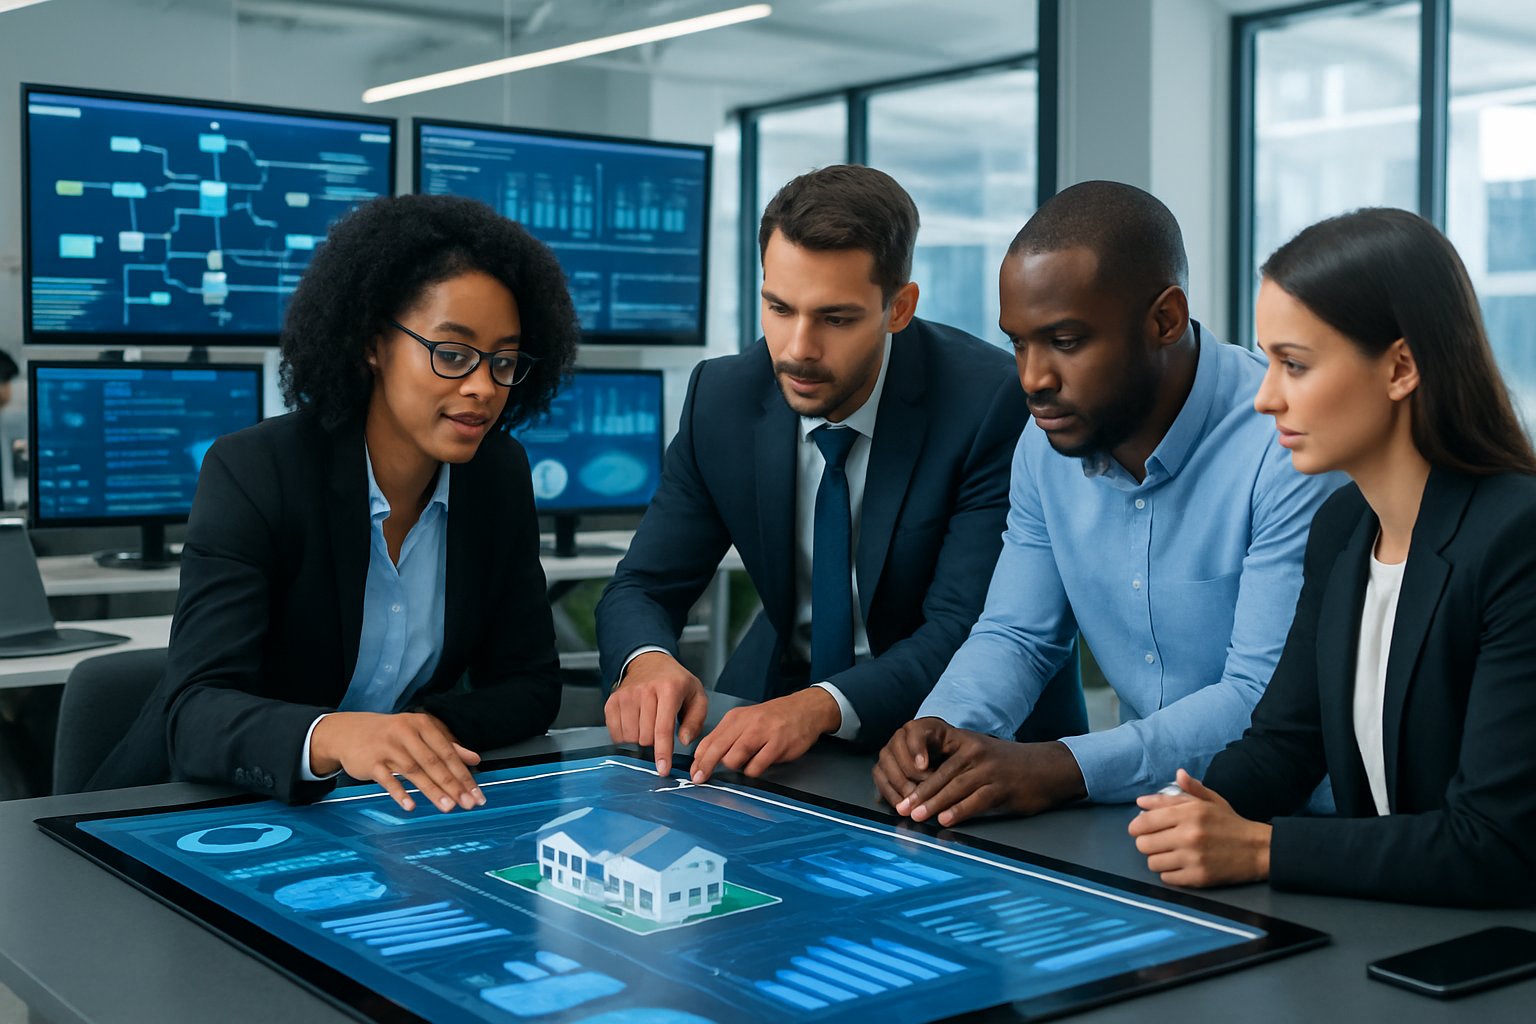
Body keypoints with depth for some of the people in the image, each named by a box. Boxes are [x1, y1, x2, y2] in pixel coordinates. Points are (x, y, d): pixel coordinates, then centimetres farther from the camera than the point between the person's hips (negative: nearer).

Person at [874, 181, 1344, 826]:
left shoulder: (1288, 448, -20)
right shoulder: (1050, 439, 1)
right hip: (1141, 805, 5)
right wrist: (943, 726, -14)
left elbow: (1269, 698, -23)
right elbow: (1016, 634, 8)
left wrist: (1064, 768, -32)